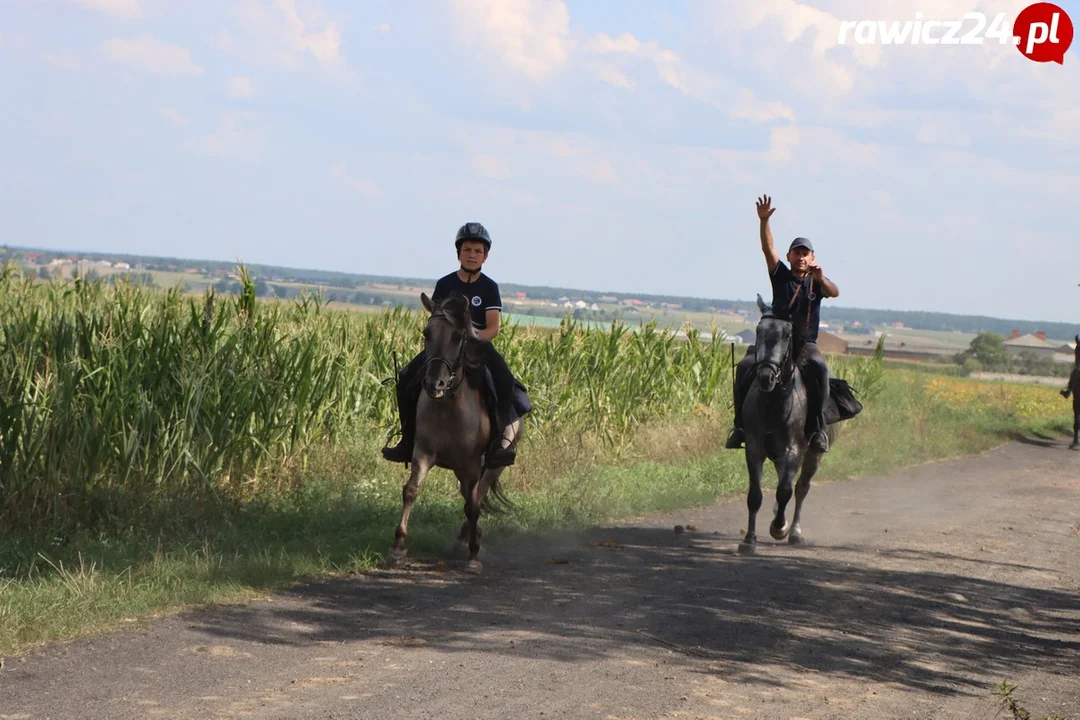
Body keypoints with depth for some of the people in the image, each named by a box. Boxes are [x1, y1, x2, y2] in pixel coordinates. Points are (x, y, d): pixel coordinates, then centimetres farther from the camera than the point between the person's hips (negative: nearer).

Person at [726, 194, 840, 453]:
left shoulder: (817, 282, 9)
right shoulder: (781, 276, 10)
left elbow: (834, 293, -13)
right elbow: (768, 248, -4)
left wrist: (821, 279, -35)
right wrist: (764, 221, -19)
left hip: (805, 344, -1)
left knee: (818, 368, -34)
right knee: (745, 366, -24)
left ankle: (818, 427, -31)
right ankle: (740, 424, -18)